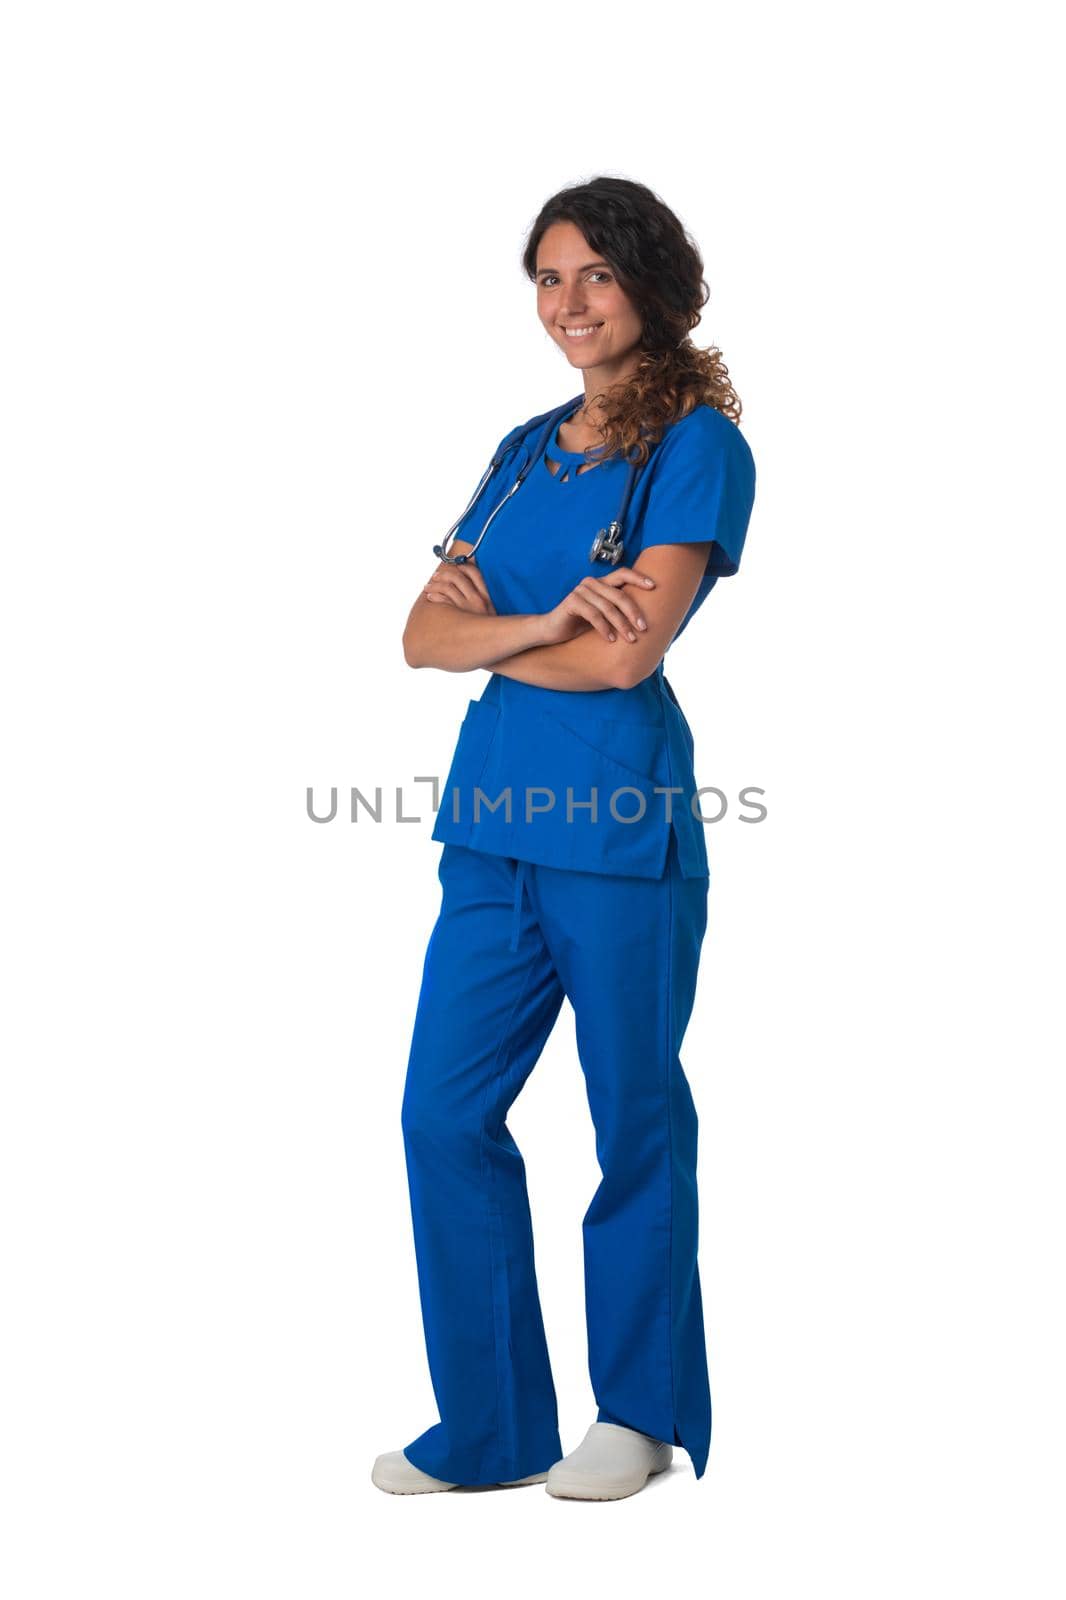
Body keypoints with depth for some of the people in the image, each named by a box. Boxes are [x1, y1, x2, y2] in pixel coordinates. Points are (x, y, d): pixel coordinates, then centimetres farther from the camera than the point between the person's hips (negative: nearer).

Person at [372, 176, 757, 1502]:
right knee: (444, 1115, 6)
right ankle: (493, 1425, 19)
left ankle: (643, 1414, 24)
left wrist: (488, 626, -1)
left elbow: (626, 651, -15)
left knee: (636, 1120, 6)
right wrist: (542, 620, -12)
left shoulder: (698, 443, -4)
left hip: (622, 821, -7)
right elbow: (423, 637, 7)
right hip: (494, 814, 7)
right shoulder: (526, 449, 16)